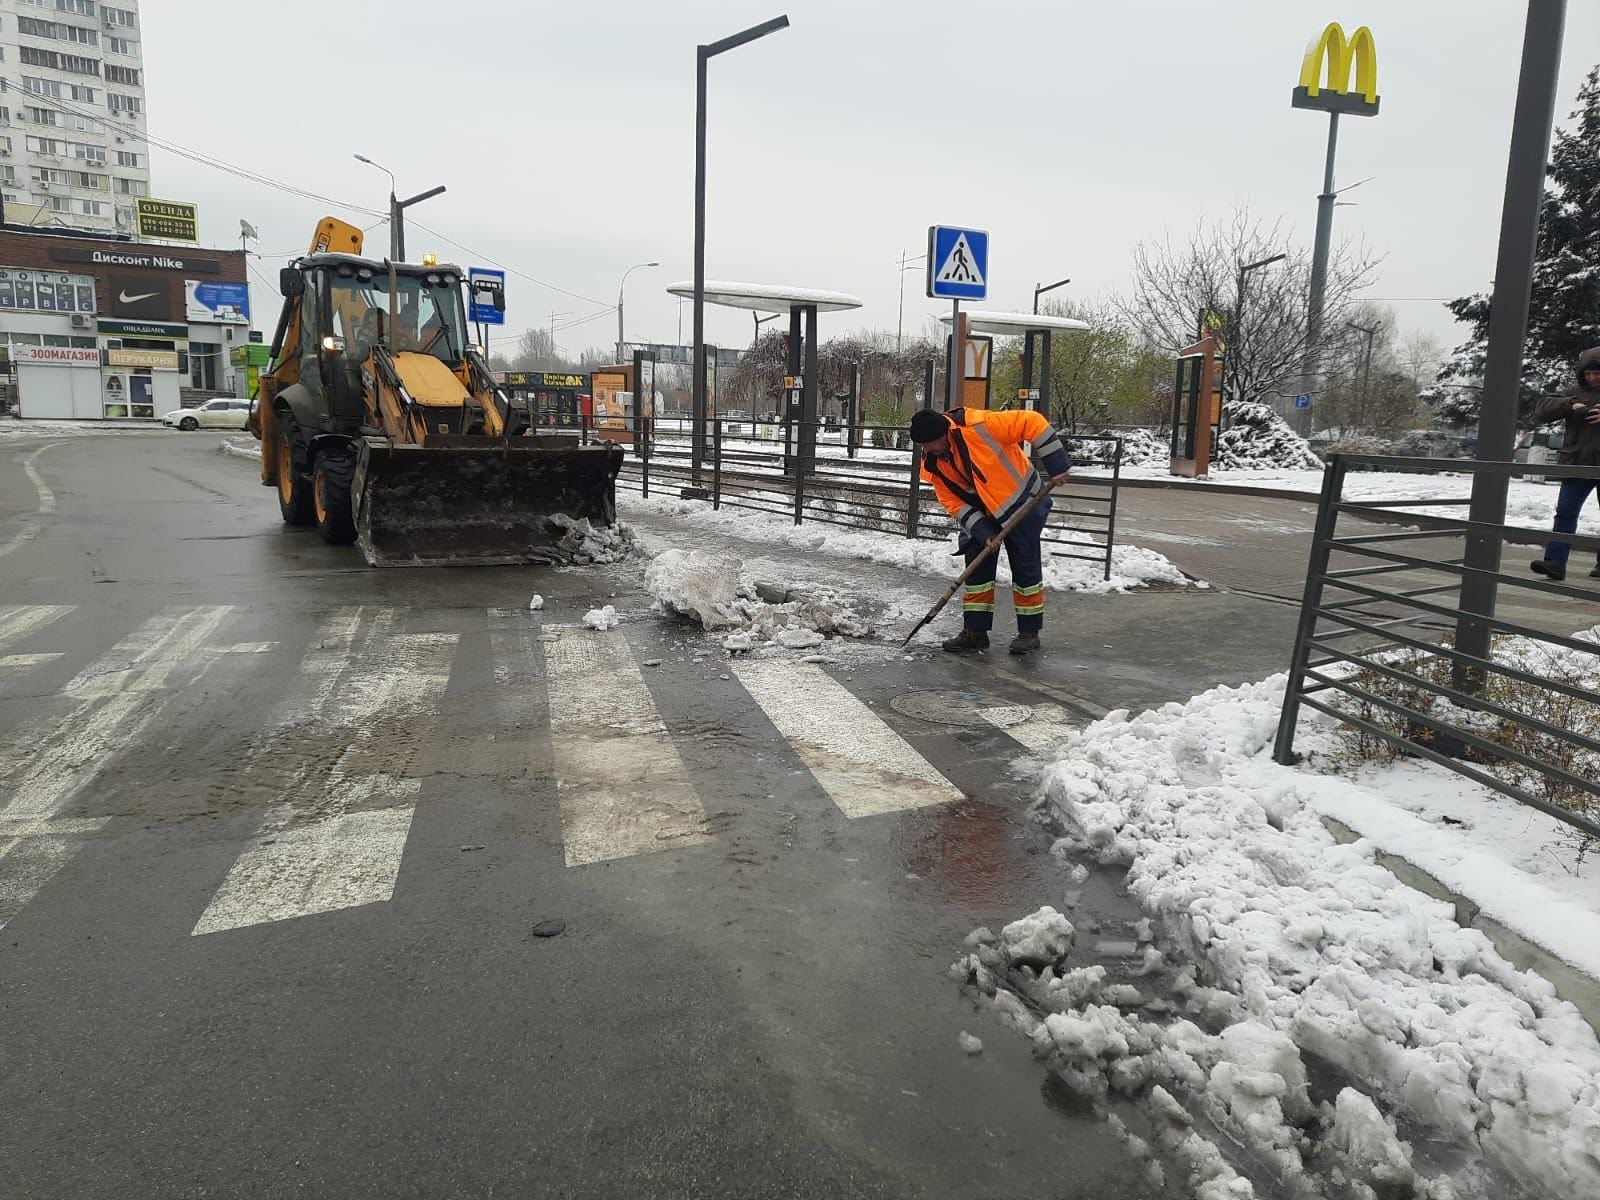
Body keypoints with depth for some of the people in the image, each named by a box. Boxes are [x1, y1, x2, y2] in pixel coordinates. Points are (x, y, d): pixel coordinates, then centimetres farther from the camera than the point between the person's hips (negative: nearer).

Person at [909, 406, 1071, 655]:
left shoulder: (979, 426, -29)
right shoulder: (933, 464, -9)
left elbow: (1032, 423, -25)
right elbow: (953, 502, -6)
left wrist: (1057, 466, -23)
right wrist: (983, 531, -16)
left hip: (1022, 503, -6)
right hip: (983, 514, 6)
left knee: (1025, 569, 1)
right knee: (977, 567, 4)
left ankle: (1029, 632, 13)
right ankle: (975, 630, 13)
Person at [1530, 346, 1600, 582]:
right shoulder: (1577, 395, 9)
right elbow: (1541, 411, 2)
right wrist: (1568, 405, -15)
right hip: (1577, 465, 2)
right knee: (1565, 512, -6)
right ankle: (1555, 563, -10)